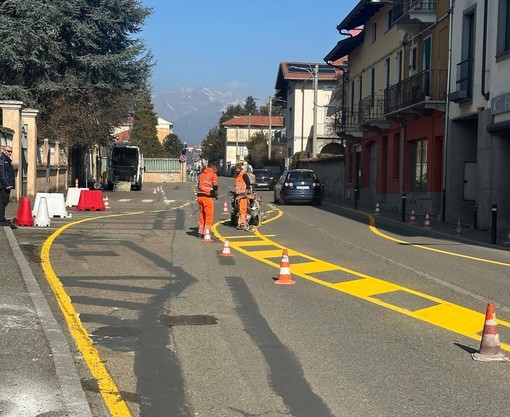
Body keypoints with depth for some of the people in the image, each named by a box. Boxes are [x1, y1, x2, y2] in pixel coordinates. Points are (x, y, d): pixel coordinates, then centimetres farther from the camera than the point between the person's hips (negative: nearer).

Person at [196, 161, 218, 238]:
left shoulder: (201, 174, 16)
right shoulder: (213, 175, -5)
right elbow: (215, 187, -8)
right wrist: (216, 196, 6)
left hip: (200, 196, 7)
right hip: (208, 197, -7)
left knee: (201, 214, 17)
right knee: (209, 215, 2)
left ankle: (200, 232, 19)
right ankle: (206, 233, 0)